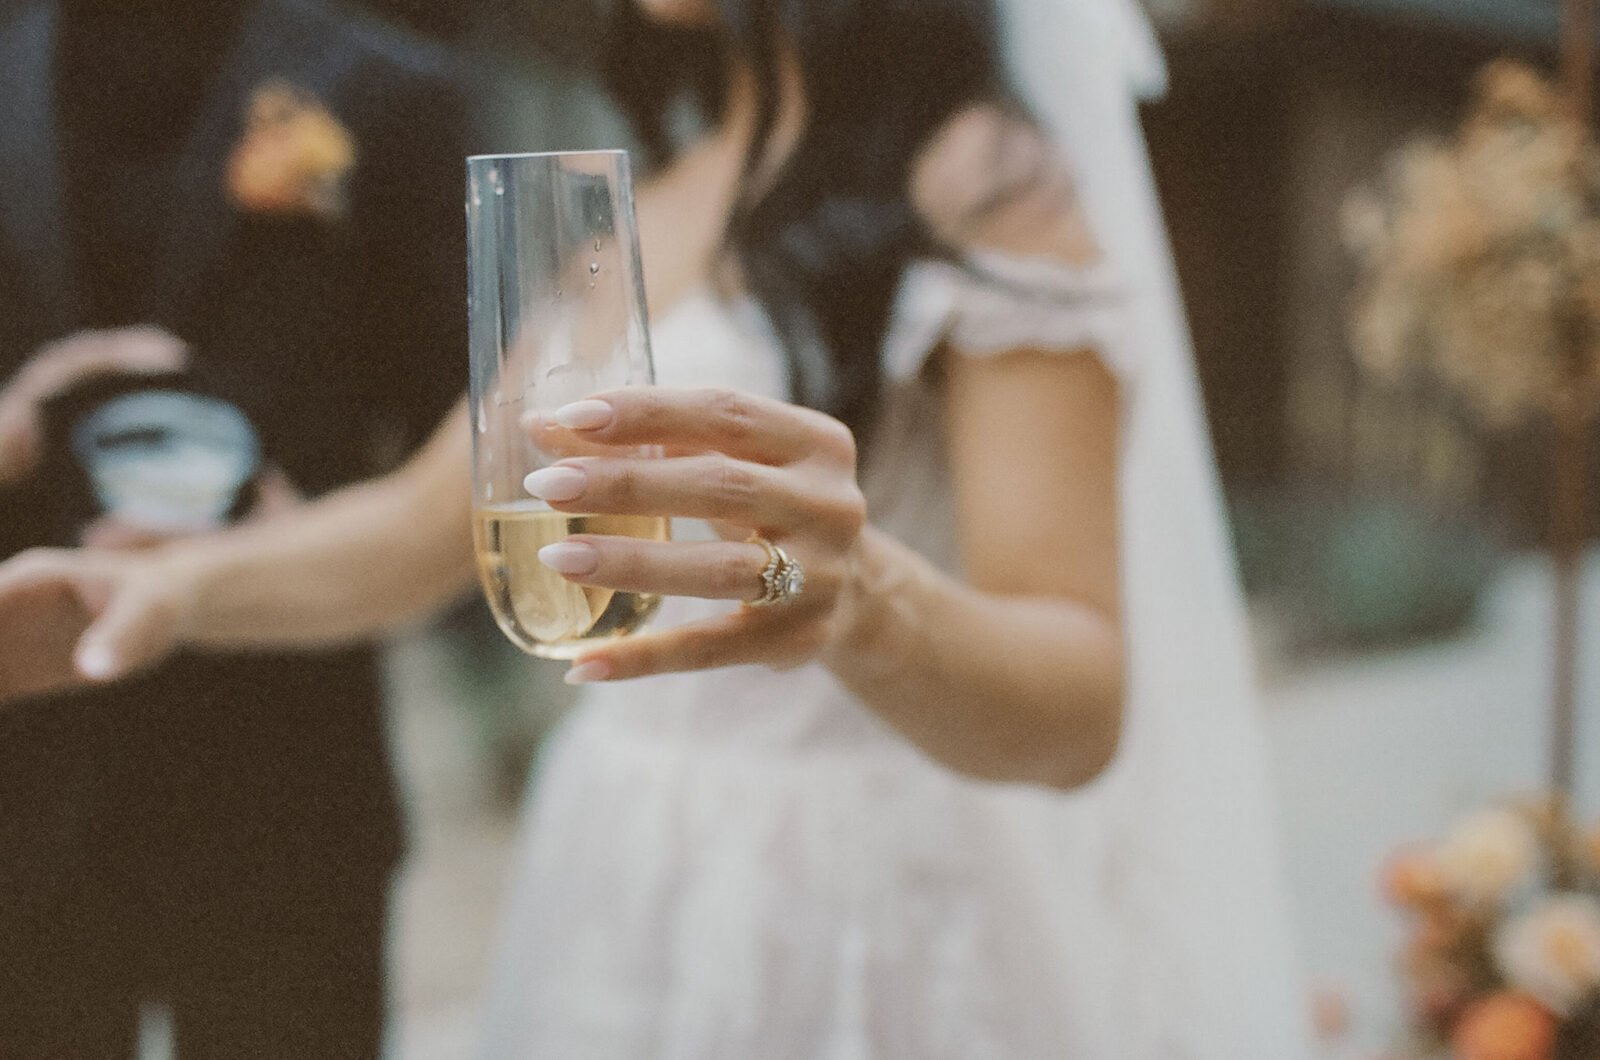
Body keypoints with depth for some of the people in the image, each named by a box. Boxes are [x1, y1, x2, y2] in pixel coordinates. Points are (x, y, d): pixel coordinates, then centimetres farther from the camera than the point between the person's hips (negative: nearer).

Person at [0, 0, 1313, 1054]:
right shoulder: (633, 218, 6)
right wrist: (182, 584, -7)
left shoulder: (982, 187, -14)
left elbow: (1080, 707, -22)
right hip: (611, 904, 6)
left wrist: (865, 599, -42)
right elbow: (423, 531, 10)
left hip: (861, 928, -6)